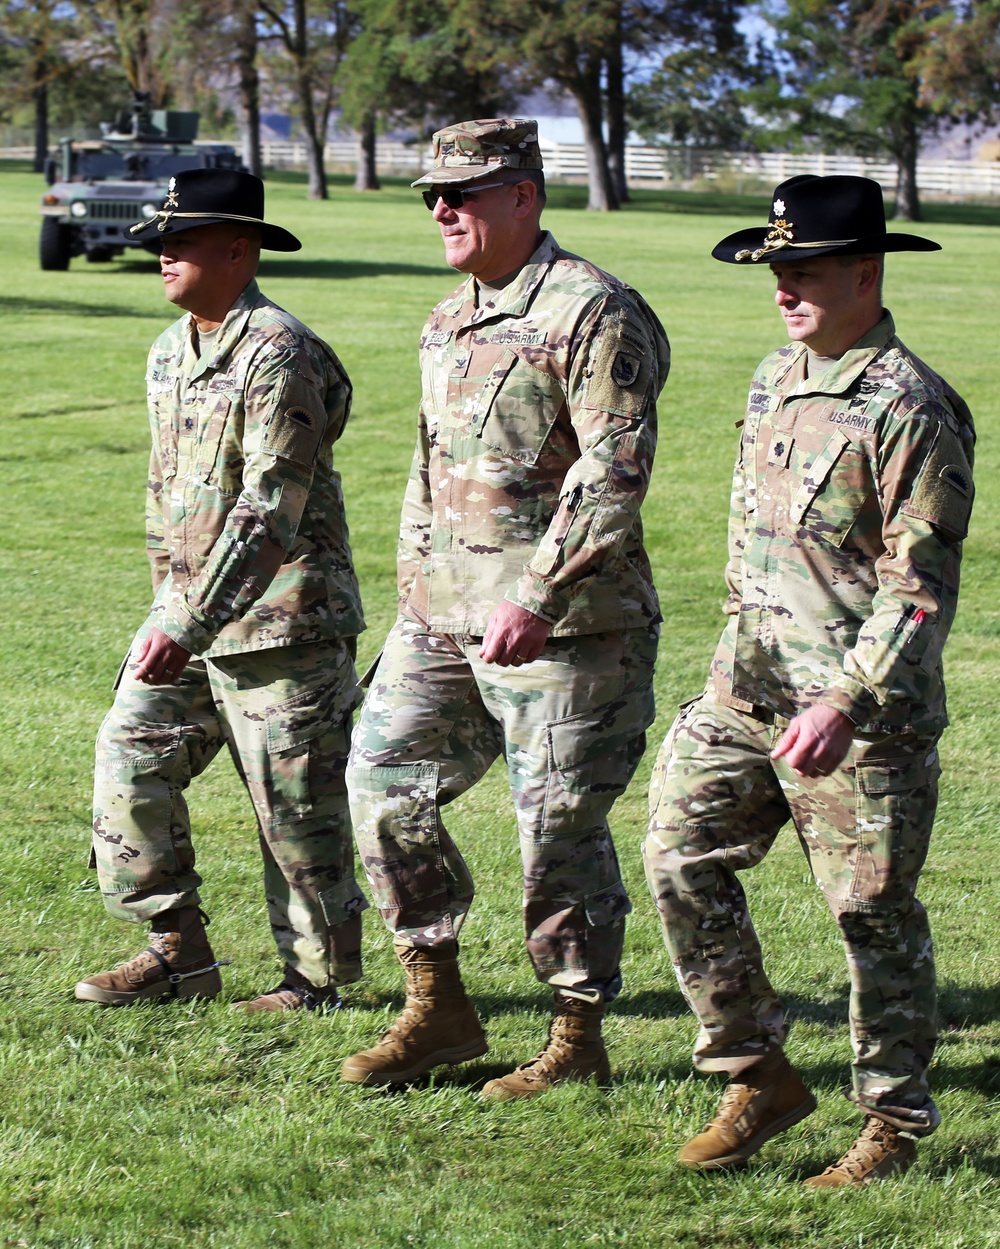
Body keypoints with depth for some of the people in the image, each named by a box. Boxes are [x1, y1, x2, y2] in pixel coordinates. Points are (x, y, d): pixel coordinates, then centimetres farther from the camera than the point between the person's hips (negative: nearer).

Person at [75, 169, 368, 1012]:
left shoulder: (280, 356, -17)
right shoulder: (171, 354, 12)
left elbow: (271, 510, -23)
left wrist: (191, 626, -26)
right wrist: (167, 609, 21)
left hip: (281, 618, -8)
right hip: (189, 612, 9)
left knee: (296, 803, 0)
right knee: (131, 761, 2)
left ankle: (320, 976, 13)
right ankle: (180, 952, 12)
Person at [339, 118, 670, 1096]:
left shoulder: (592, 313, -12)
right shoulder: (448, 322, 15)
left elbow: (613, 476, -19)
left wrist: (538, 599, -24)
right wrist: (415, 590, 18)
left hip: (560, 621, -8)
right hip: (443, 612, 8)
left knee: (559, 830, -1)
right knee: (386, 783, 5)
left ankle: (578, 1041, 13)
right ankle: (437, 1008, 17)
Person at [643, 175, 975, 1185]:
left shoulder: (908, 406, -14)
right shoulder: (775, 381, 12)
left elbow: (921, 579, -17)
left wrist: (847, 700, -23)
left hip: (863, 698, -8)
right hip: (748, 681, 8)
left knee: (874, 913, 1)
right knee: (682, 855, 0)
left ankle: (894, 1124, 16)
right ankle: (760, 1077, 13)